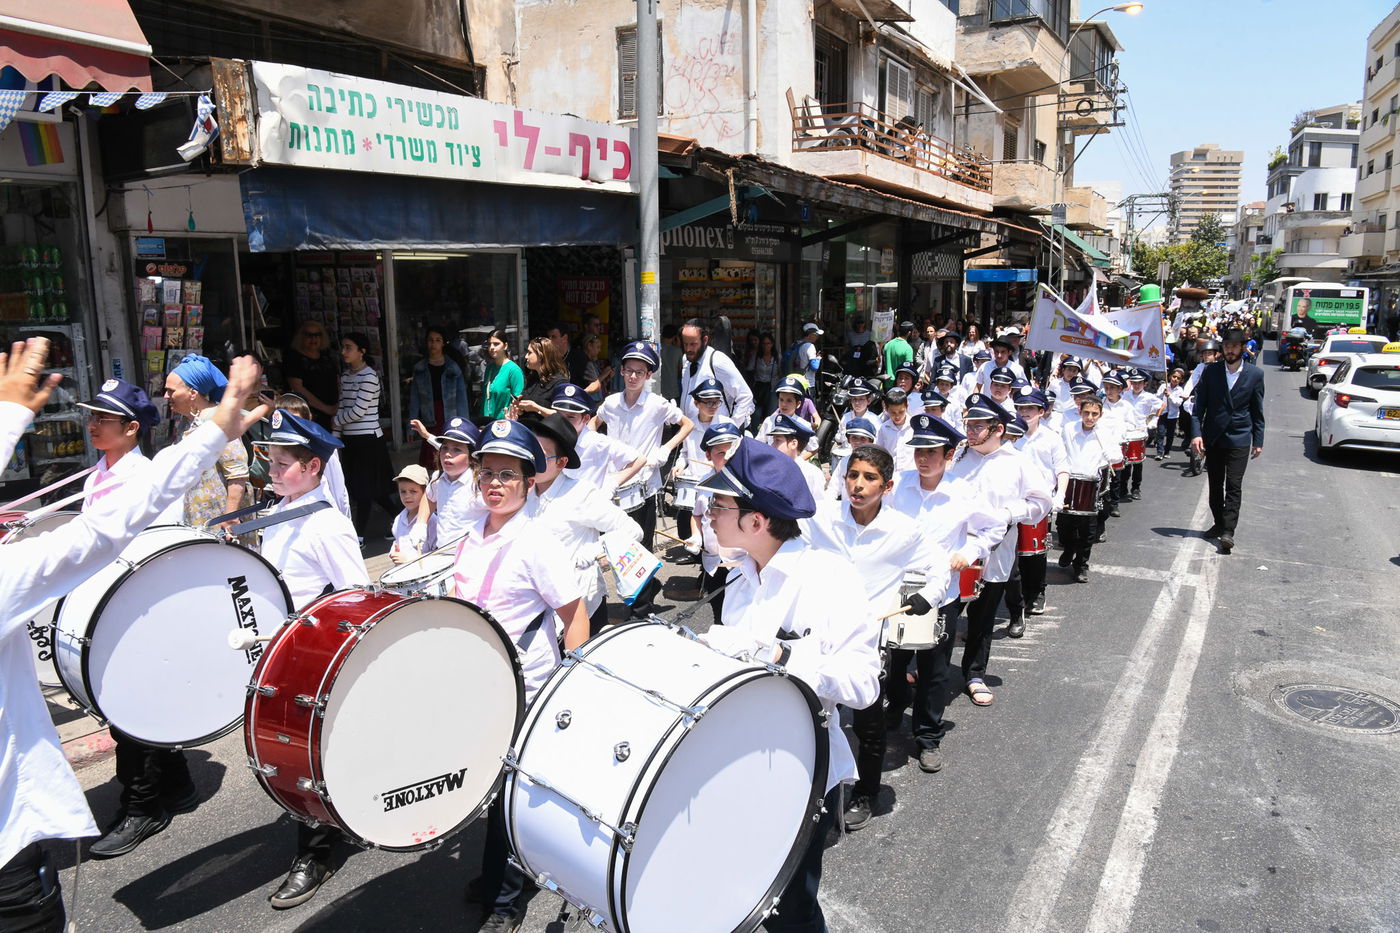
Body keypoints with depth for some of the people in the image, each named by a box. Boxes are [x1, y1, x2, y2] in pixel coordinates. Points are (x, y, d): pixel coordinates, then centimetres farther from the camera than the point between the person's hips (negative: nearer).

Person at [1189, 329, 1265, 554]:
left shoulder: (1255, 375, -1)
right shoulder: (1211, 371, 0)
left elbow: (1257, 411, 5)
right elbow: (1199, 404, 1)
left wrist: (1258, 441, 5)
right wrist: (1196, 433, -9)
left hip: (1239, 439, -2)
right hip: (1213, 438, 2)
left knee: (1234, 486, -8)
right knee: (1215, 485, 12)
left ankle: (1228, 532, -9)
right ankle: (1219, 523, 26)